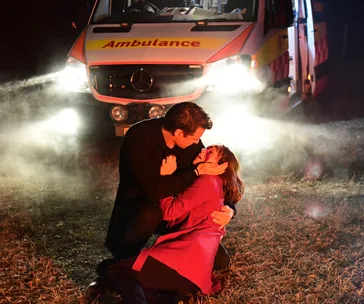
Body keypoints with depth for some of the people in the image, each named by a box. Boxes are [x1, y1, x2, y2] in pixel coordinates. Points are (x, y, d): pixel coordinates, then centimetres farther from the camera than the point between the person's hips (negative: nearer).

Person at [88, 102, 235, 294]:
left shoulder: (189, 142, -9)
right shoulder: (139, 138, -28)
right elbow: (155, 189, -37)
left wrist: (228, 209, -18)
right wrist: (196, 172, -30)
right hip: (136, 207, -5)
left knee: (219, 261, -7)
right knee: (151, 212, -43)